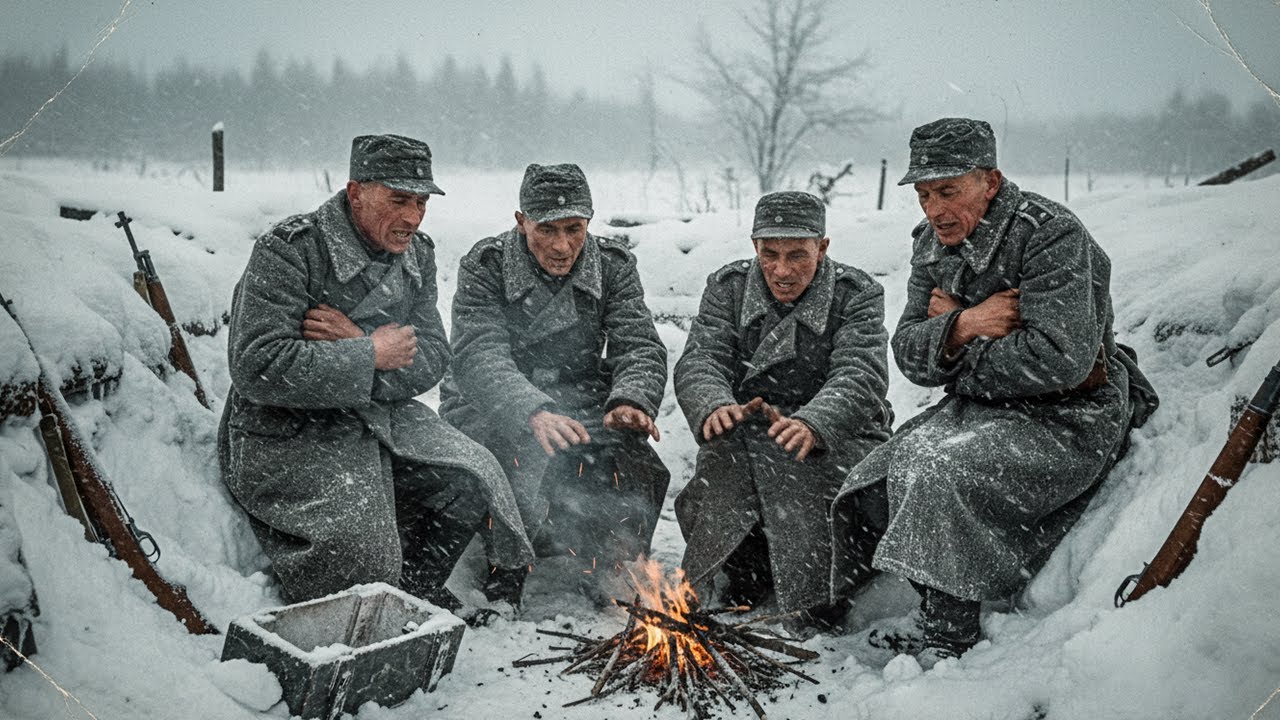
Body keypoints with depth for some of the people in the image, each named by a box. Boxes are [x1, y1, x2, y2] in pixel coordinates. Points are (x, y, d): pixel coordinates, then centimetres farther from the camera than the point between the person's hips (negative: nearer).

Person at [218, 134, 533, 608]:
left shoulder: (416, 254, 5)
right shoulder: (287, 251, -16)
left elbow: (430, 362, 0)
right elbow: (257, 369, -25)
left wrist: (356, 341, -18)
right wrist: (369, 355, -20)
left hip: (385, 421, 7)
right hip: (290, 438, -7)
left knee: (472, 480, -8)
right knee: (364, 560, -22)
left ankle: (413, 593, 15)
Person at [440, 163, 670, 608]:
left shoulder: (614, 266, 1)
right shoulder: (484, 267, -9)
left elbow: (640, 346, -7)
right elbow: (479, 359, -22)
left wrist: (632, 400, -31)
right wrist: (534, 412, -41)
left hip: (579, 410, 3)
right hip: (492, 415, -2)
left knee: (639, 473, -22)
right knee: (531, 466, -32)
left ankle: (607, 578, 5)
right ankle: (504, 577, -3)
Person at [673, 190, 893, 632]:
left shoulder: (857, 295, -2)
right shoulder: (727, 287, 6)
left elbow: (860, 378, -16)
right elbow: (700, 360, -6)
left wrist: (812, 424, -39)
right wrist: (714, 407, -31)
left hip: (833, 441, -2)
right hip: (745, 440, 2)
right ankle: (748, 569, 5)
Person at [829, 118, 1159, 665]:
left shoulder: (1050, 235, -17)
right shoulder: (933, 244, 6)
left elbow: (1062, 358, -27)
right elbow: (909, 353, 1)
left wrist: (963, 362, -14)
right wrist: (959, 327, -21)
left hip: (1069, 421, -8)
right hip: (982, 409, 8)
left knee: (938, 471, -29)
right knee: (881, 478, -7)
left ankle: (949, 640, -15)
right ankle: (937, 619, 6)